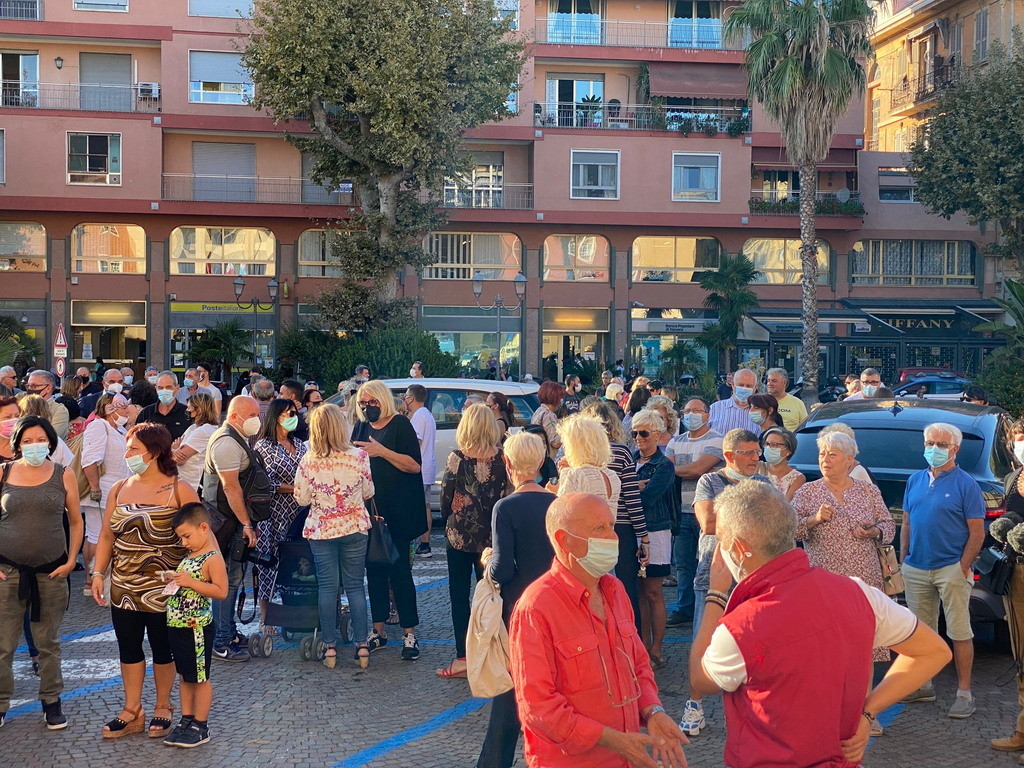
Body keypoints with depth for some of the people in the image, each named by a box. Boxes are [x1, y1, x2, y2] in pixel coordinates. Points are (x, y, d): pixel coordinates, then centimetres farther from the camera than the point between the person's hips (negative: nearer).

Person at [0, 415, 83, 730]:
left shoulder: (64, 476, 1)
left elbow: (76, 521, 7)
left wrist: (71, 561, 0)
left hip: (52, 572, 0)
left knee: (48, 643, 11)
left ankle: (52, 701, 23)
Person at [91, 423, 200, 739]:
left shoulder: (179, 491, -8)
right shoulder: (119, 490, 7)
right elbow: (106, 535, 12)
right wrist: (98, 573, 4)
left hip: (162, 590, -4)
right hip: (124, 588, 4)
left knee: (162, 649, 9)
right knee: (128, 647, 10)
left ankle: (163, 708, 25)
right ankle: (132, 711, 23)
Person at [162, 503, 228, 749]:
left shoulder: (213, 558, -17)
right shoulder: (190, 556, 9)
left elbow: (221, 591, -23)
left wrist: (191, 582, -26)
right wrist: (174, 580, 5)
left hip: (196, 627, -9)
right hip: (177, 625, 9)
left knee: (200, 678, 3)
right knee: (184, 676, 16)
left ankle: (201, 727, 12)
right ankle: (186, 720, 26)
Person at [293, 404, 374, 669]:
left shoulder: (308, 461, -10)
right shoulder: (359, 456, -11)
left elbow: (302, 498, -4)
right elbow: (368, 492, 1)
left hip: (321, 530, 0)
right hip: (355, 528, 0)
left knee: (327, 587, 7)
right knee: (355, 586, 9)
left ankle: (330, 646, 11)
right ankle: (361, 645, 10)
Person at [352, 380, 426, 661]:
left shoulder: (400, 425, -6)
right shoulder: (361, 428, 12)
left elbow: (415, 466, -14)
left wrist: (382, 451, -22)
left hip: (397, 511, -6)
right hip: (368, 509, 6)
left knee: (399, 570, -4)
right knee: (374, 569, 9)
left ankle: (409, 634, 2)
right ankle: (378, 630, 18)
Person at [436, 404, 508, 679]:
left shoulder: (457, 458, -12)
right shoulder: (502, 458, -5)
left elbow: (445, 496, -5)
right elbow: (507, 494, -1)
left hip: (460, 534, -3)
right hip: (491, 535, 3)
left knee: (459, 594, 5)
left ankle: (463, 657, 3)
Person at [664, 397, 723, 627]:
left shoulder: (716, 441, -4)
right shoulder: (676, 442, 16)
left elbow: (697, 469, -16)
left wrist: (673, 469, -4)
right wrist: (691, 471, -14)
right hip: (682, 512, 6)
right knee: (682, 564, 9)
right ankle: (685, 609, 18)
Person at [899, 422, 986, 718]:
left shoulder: (966, 484, -5)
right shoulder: (915, 480, 11)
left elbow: (977, 532, -7)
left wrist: (962, 568, -13)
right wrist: (904, 561, 9)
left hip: (951, 569, -5)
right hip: (916, 569, 6)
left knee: (960, 632, -1)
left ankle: (964, 693, 5)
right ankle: (923, 685, 24)